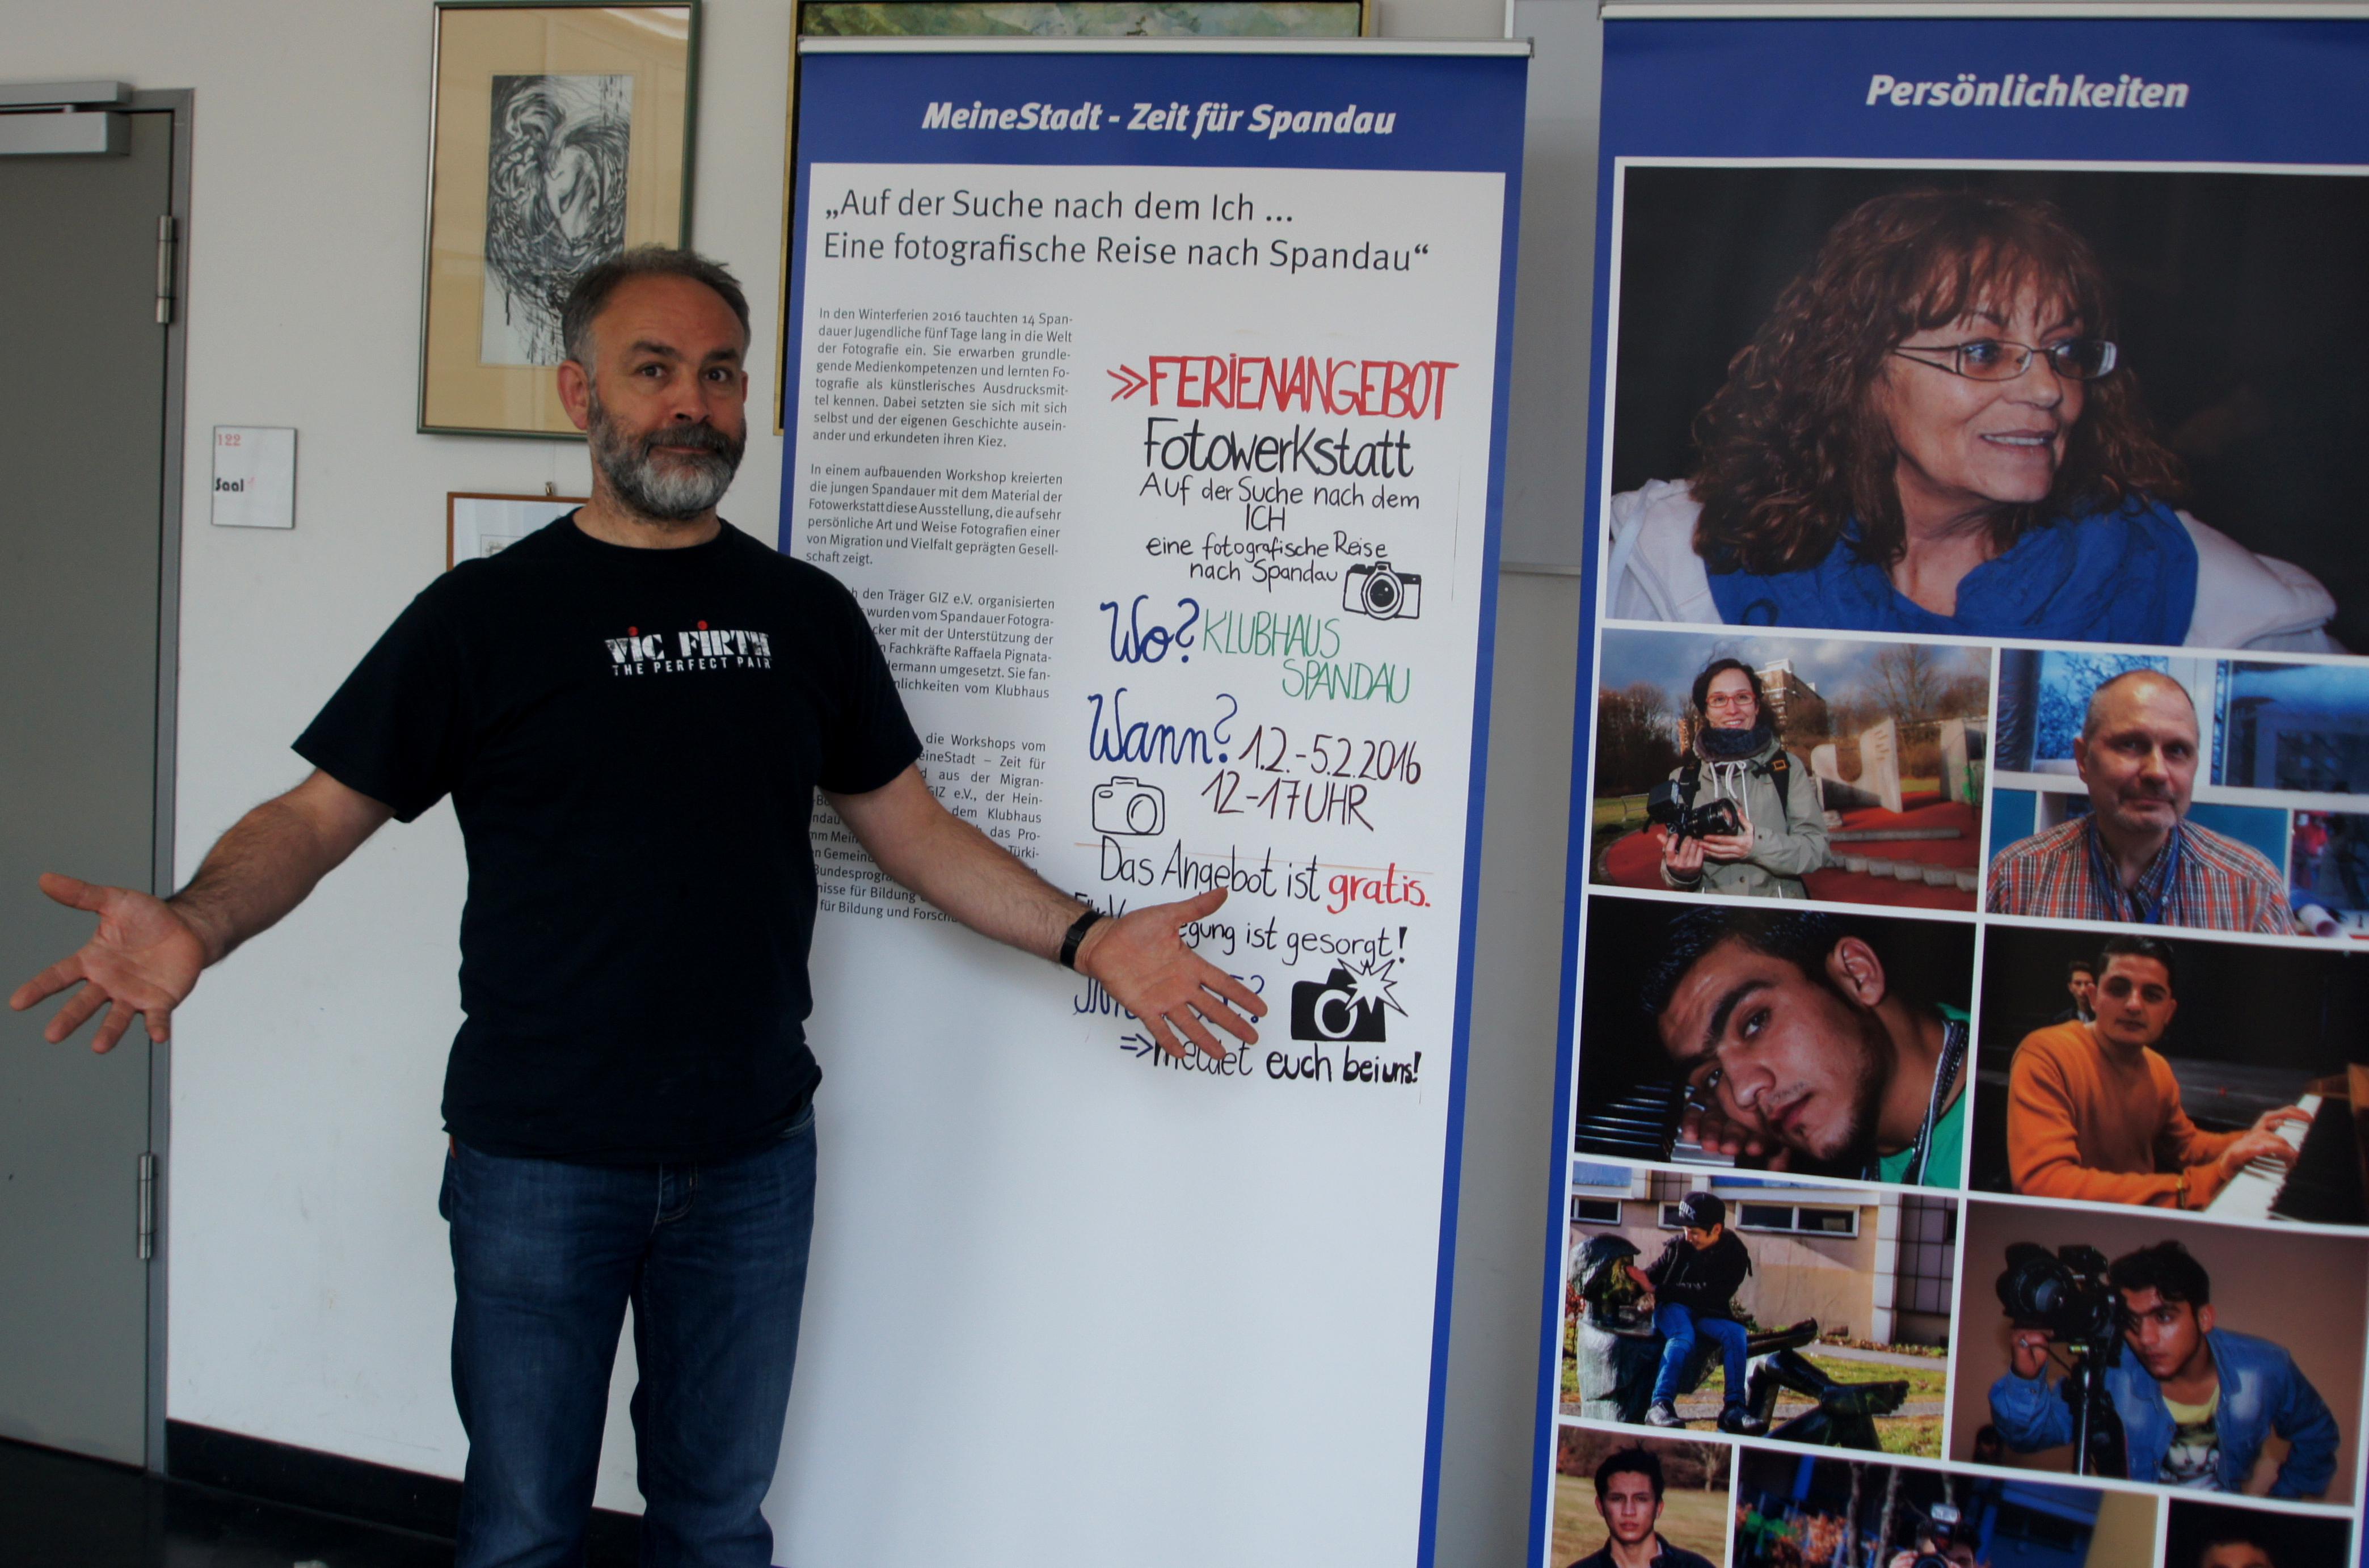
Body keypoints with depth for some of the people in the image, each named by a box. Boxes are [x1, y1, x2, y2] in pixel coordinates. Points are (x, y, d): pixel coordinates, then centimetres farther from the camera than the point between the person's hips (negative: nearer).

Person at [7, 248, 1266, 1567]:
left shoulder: (806, 613, 6)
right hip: (537, 1161, -2)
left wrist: (1085, 937, 3)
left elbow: (908, 822, 12)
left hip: (753, 1159, 3)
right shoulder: (487, 612, -2)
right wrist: (196, 926, -25)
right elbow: (318, 815, -5)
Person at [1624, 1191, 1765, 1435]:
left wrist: (1656, 1289, -20)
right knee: (1683, 1337, -35)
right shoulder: (1679, 1244, 2)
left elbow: (1709, 1293, -15)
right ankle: (1661, 1403, -49)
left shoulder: (1734, 1254, -4)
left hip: (1708, 1315, 1)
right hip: (1673, 1308, -1)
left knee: (1736, 1334, -30)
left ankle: (1734, 1408, -32)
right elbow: (1654, 1276, 5)